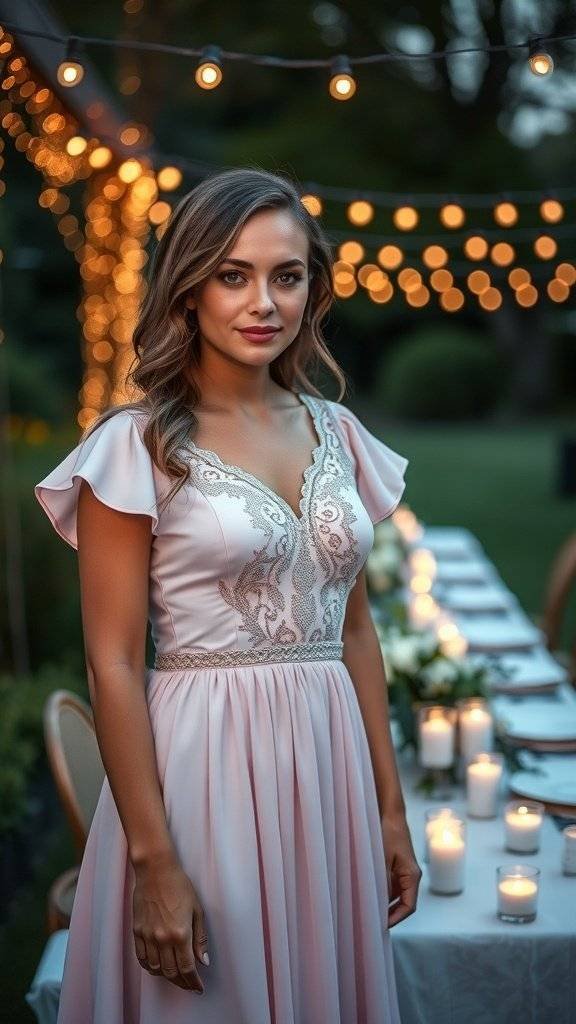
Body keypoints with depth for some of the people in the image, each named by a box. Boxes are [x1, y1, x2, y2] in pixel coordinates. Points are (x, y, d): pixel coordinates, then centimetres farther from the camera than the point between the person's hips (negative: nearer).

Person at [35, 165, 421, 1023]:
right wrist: (154, 862, -15)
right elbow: (114, 664, -11)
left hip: (331, 764, 5)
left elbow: (355, 632, 12)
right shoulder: (138, 445, -9)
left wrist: (391, 808, 11)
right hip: (206, 767, -5)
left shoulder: (338, 434, 7)